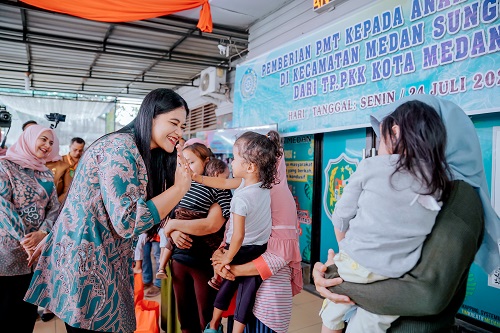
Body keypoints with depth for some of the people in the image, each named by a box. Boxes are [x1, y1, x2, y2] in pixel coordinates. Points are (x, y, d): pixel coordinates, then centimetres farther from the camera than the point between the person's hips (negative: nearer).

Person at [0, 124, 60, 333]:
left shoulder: (46, 174, 12)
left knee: (27, 310, 13)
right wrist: (25, 240, -20)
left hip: (37, 250, 5)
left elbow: (54, 208, 5)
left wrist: (41, 233, -14)